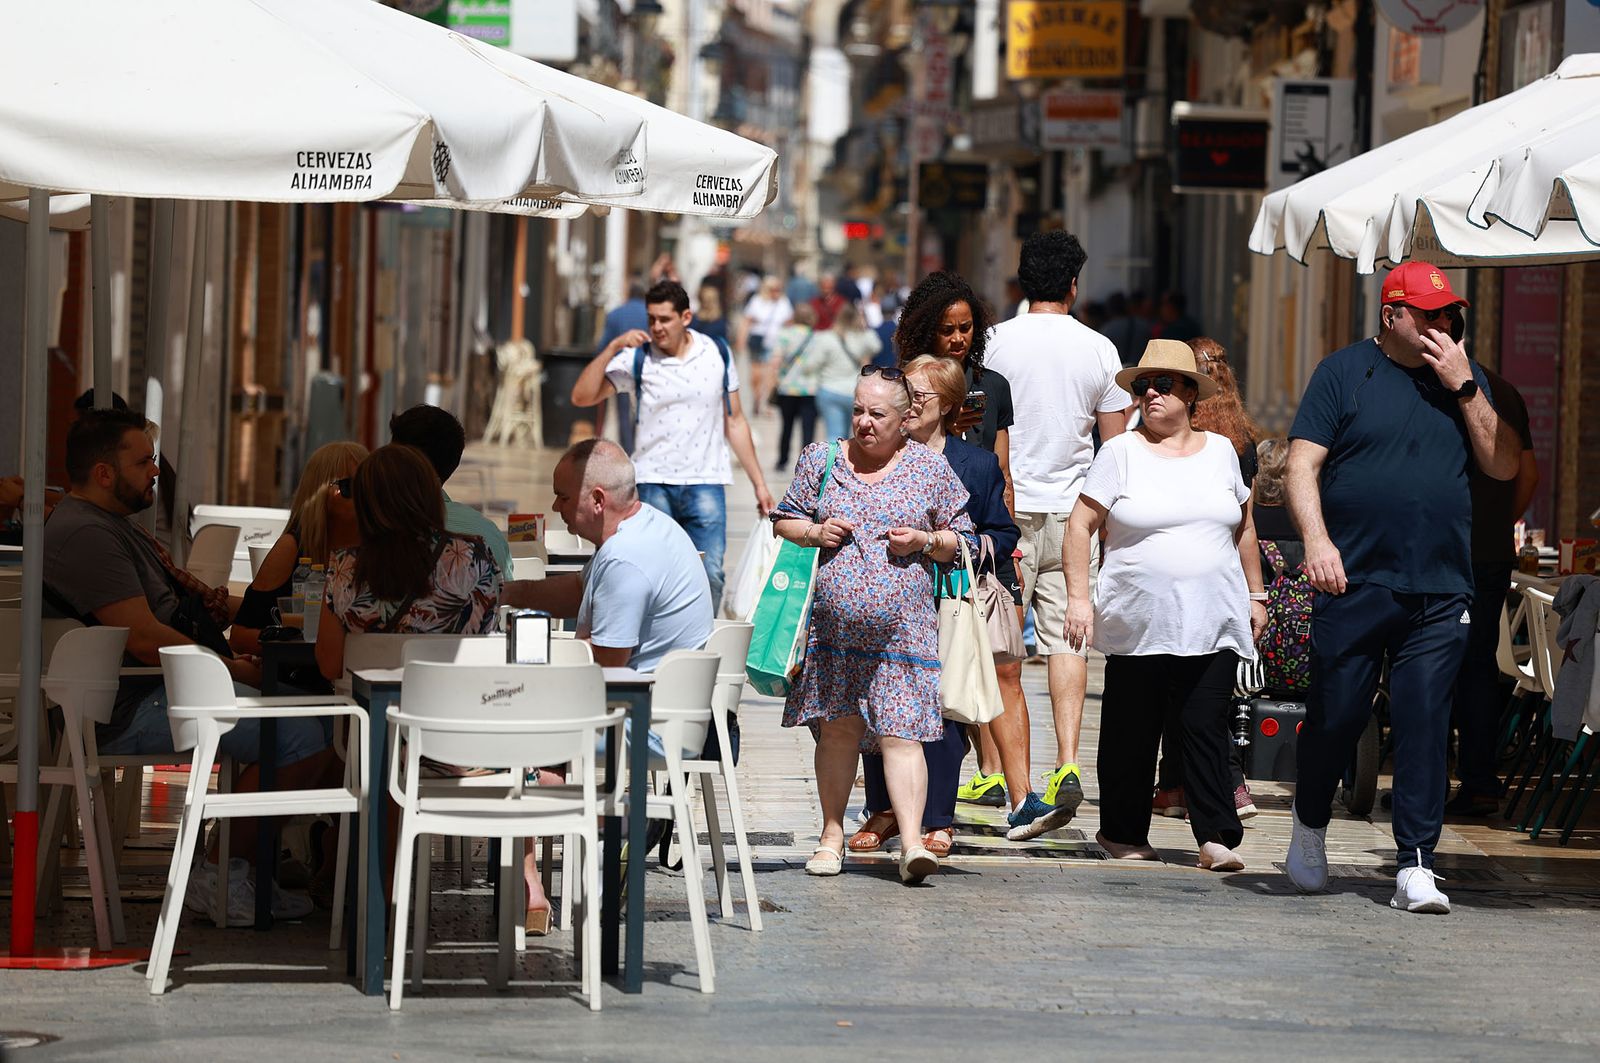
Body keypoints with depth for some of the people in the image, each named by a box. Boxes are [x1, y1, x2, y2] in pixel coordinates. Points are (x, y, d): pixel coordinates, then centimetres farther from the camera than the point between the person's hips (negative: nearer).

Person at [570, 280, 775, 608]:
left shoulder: (717, 355, 6)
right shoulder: (637, 358, 0)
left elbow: (734, 423, 13)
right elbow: (582, 397, -7)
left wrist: (759, 483, 11)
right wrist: (613, 347, -16)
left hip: (706, 483, 1)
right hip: (653, 482, -1)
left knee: (709, 576, -9)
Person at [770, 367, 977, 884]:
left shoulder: (931, 468, 6)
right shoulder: (821, 460, 9)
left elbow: (962, 540, 10)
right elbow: (783, 521, 15)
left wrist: (924, 541, -9)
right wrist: (814, 533, -5)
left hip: (903, 628, -2)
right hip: (833, 624, 2)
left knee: (900, 731, -10)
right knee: (837, 727, 6)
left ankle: (911, 841, -16)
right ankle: (832, 834, 17)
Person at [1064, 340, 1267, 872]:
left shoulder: (1219, 451, 12)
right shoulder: (1122, 453, 2)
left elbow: (1242, 528, 22)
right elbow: (1080, 525, 1)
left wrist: (1255, 593, 21)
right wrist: (1078, 597, -6)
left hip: (1212, 625, 2)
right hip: (1138, 623, -2)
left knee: (1207, 729, -5)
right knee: (1132, 732, 3)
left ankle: (1217, 837, -8)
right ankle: (1123, 832, 15)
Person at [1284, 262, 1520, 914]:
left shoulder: (1465, 381, 14)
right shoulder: (1344, 373, 4)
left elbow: (1504, 465, 7)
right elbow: (1303, 464, -1)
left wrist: (1464, 389, -2)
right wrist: (1315, 538, -16)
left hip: (1439, 592, 2)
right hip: (1354, 584, -2)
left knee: (1424, 726, -4)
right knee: (1336, 715, 2)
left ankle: (1415, 867, -3)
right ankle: (1309, 828, 28)